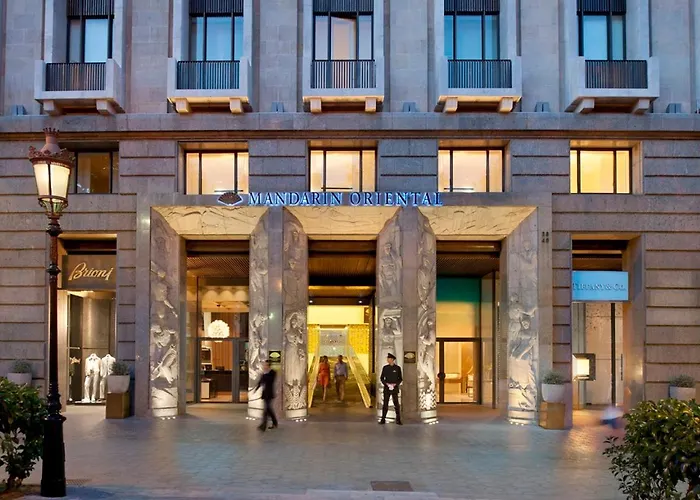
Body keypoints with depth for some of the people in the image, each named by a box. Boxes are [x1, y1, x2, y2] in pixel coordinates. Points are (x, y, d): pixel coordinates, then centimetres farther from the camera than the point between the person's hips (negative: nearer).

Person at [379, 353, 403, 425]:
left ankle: (398, 420, 3)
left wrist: (395, 384, -13)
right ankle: (383, 420, 6)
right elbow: (381, 378, 7)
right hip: (387, 388, 1)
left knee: (396, 404, -3)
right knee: (385, 404, 1)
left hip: (395, 388, -1)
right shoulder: (385, 367, 4)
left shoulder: (397, 368, 0)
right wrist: (386, 384, -10)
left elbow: (400, 379, 5)